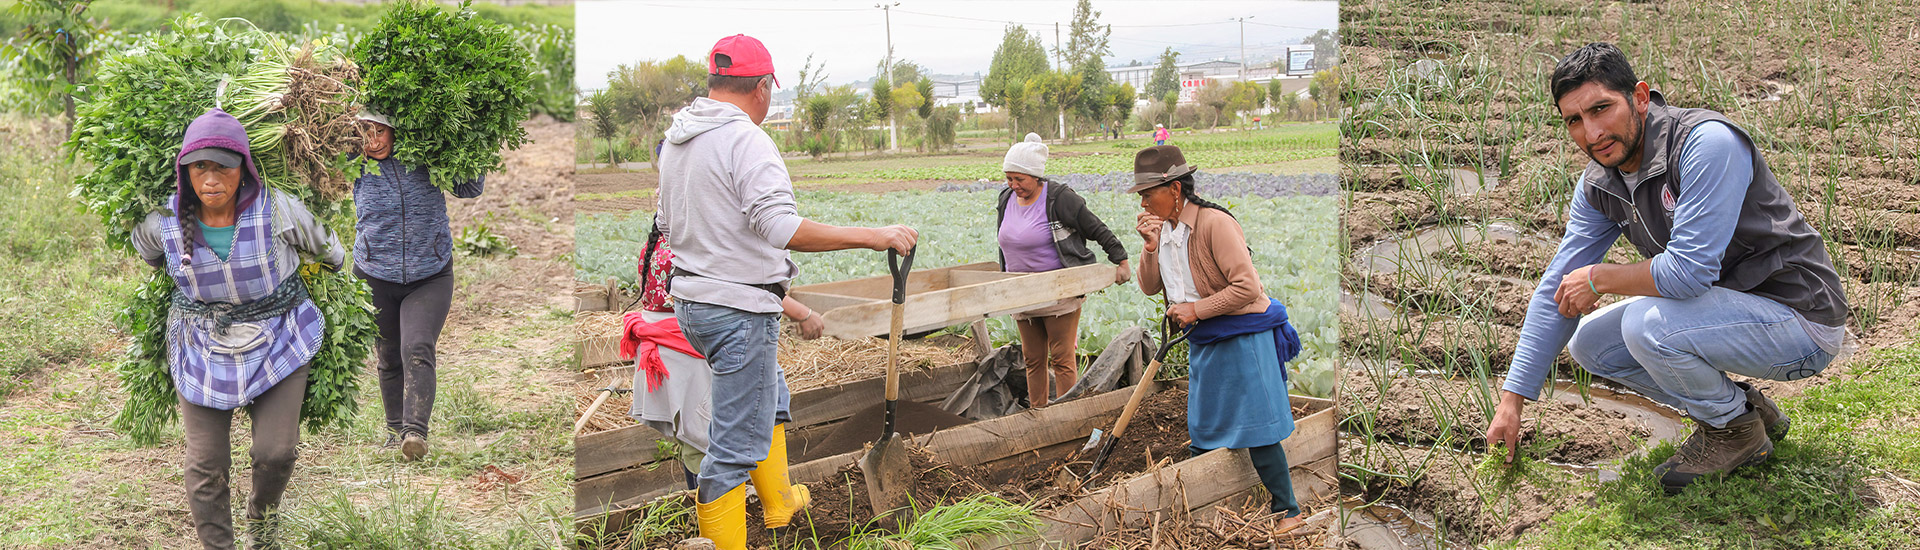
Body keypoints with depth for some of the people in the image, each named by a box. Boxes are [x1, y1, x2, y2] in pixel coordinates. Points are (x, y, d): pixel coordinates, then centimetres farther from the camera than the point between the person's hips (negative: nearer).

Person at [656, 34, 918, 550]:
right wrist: (873, 236, -30)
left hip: (691, 296, 10)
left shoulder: (675, 139, 9)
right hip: (740, 309, -10)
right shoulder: (746, 139, -20)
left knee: (769, 397, 29)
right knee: (736, 444, -3)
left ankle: (780, 505, 44)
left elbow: (667, 223, 21)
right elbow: (782, 227, -32)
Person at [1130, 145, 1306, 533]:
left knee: (1257, 431, -4)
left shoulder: (1215, 223, -20)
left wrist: (1196, 310, -19)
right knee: (1201, 429, 17)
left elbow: (1248, 288, -23)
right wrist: (1151, 247, -8)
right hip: (1202, 341, 8)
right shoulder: (1163, 227, 5)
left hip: (1242, 337, -8)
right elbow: (1149, 287, 7)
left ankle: (1287, 510, 9)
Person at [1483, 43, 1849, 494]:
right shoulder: (1598, 186, -2)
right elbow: (1557, 293, 3)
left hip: (1801, 319, -8)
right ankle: (1737, 405, 12)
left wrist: (1599, 279, -15)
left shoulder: (1707, 143, -26)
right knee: (1589, 343, 2)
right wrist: (1512, 400, 1)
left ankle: (1737, 430, -2)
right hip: (1726, 309, 8)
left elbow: (1689, 270, -33)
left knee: (1647, 324, -29)